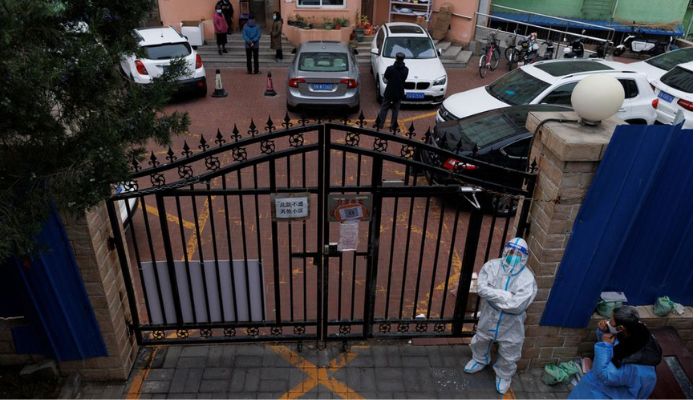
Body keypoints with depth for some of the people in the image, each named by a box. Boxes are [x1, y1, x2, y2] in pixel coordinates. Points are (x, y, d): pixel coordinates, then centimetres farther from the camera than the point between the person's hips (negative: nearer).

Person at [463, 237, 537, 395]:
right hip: (488, 318, 2)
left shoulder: (527, 278, -23)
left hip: (511, 325, -2)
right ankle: (480, 360, 58)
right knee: (481, 342, 27)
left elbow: (517, 305, -31)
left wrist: (494, 295, -24)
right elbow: (481, 288, -23)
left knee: (508, 355, 18)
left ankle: (504, 376, 47)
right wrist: (506, 296, -28)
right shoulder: (492, 266, -16)